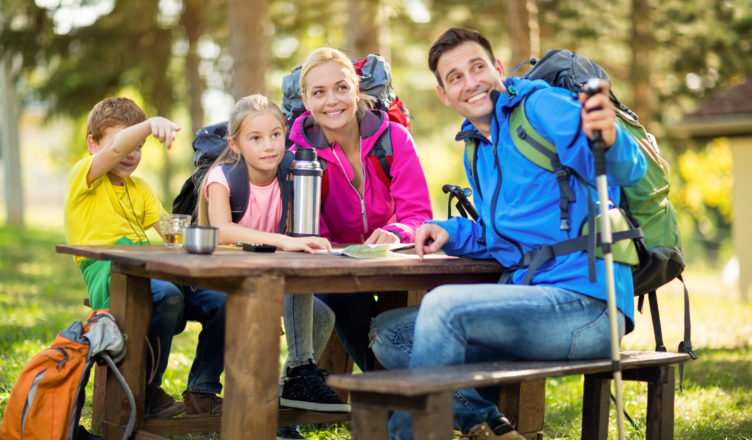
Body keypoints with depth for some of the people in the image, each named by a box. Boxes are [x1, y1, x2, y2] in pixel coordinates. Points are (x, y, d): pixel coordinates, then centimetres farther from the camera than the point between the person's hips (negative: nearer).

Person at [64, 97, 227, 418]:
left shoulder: (139, 188, 28)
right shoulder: (83, 175, 6)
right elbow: (115, 150, -15)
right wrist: (150, 124, -32)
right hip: (107, 274, -7)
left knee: (222, 300, -16)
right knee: (167, 295, -37)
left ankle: (201, 392, -1)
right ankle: (145, 392, -18)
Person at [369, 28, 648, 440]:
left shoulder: (541, 105, -7)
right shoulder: (477, 150, 20)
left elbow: (627, 169, -23)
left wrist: (609, 139, -47)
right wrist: (449, 232, 9)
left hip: (587, 303, -9)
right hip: (531, 301, 9)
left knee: (444, 304, -28)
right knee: (389, 332, 4)